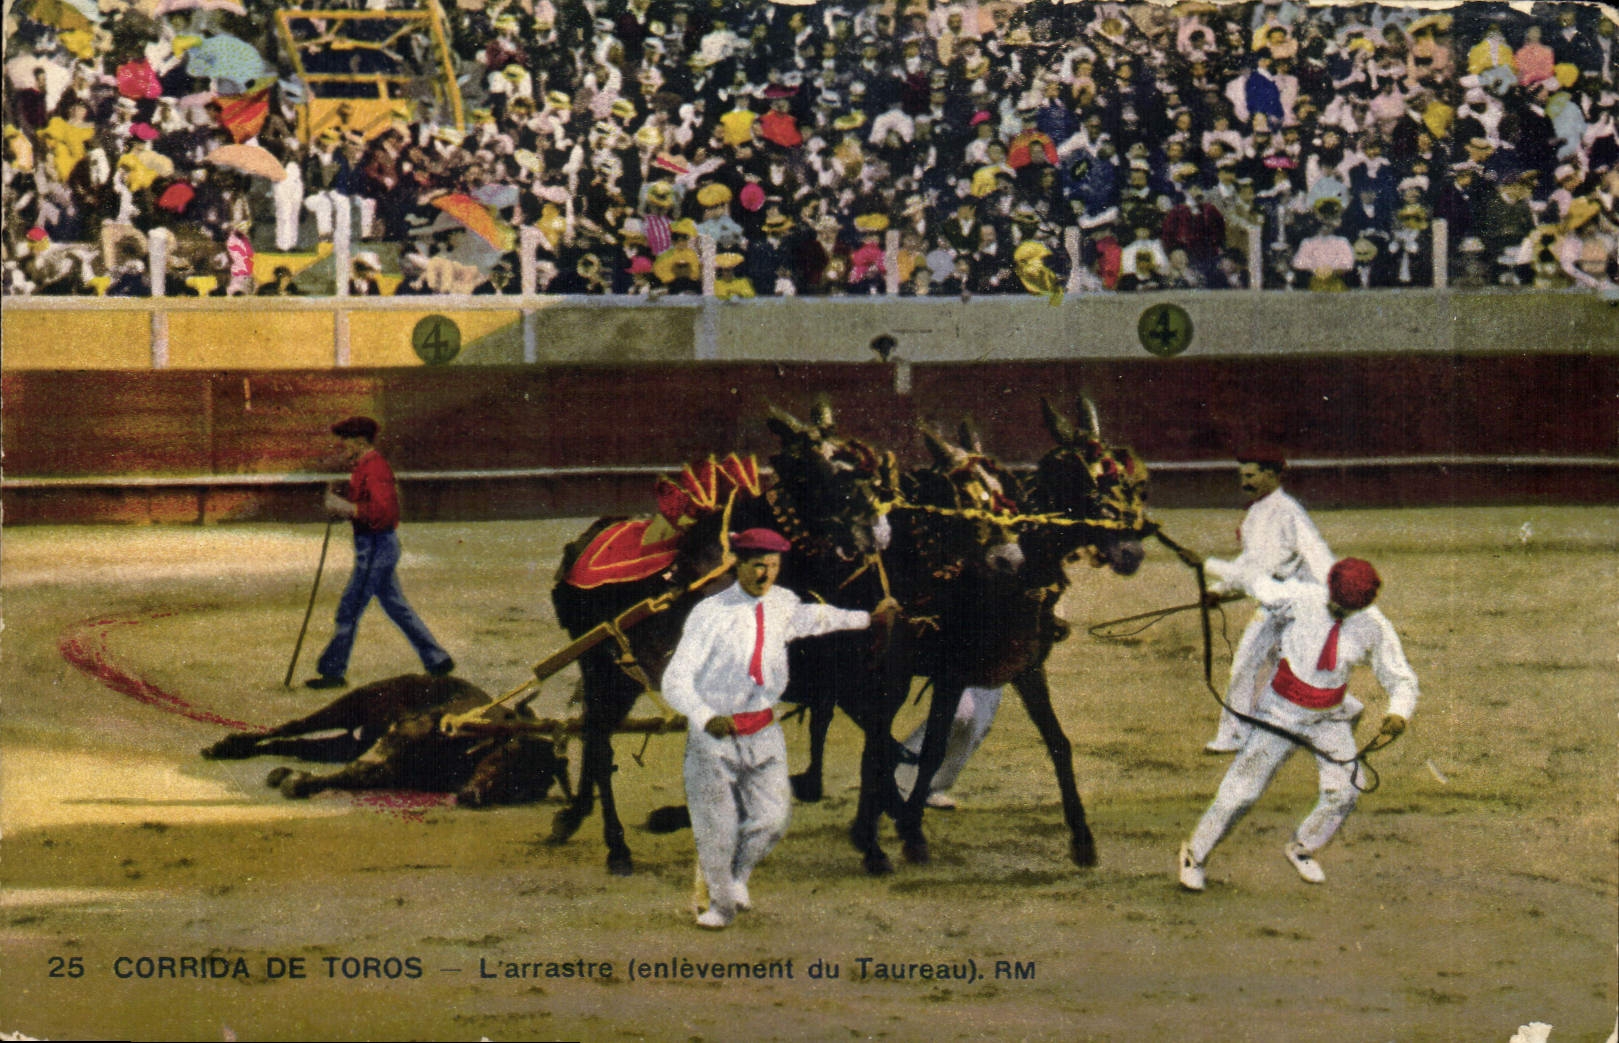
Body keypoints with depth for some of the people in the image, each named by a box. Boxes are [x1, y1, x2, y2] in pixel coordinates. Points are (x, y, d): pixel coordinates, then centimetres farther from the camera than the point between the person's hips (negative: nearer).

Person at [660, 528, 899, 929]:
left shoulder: (783, 604, 1)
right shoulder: (710, 613, -18)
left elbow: (813, 618, 26)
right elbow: (676, 680, -23)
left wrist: (867, 618, 35)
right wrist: (707, 718, -39)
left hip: (763, 731, 4)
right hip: (714, 733, -4)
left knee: (771, 819, -3)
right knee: (716, 828, 3)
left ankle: (737, 877, 28)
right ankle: (721, 903, 28)